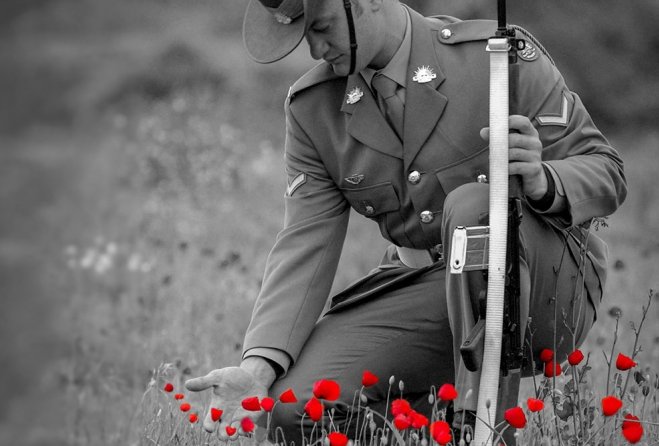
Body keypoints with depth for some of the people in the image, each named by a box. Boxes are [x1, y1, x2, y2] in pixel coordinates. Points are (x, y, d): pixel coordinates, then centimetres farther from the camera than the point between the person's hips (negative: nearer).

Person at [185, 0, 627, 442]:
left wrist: (541, 182, -32)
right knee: (293, 404, -18)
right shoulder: (312, 108, 0)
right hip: (419, 288, 4)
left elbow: (606, 173, -8)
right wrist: (258, 366, -18)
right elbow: (305, 247, -4)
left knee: (472, 205, -37)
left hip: (549, 287, -4)